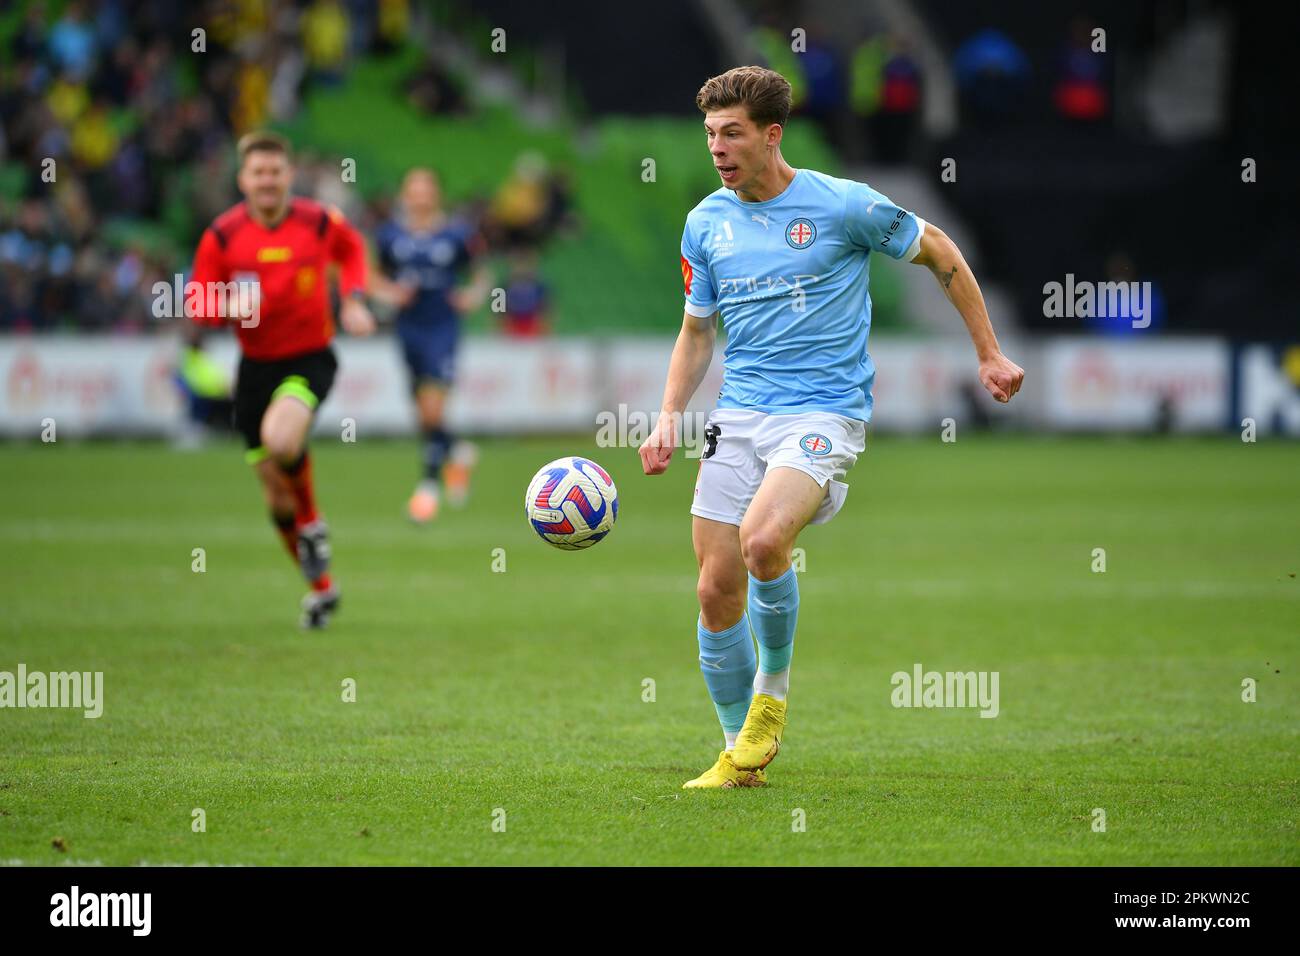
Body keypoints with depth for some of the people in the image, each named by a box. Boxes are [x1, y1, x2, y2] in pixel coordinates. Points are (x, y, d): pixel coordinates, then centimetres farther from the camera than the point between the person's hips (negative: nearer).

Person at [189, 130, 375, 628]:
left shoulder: (320, 223, -7)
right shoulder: (223, 234, -7)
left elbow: (351, 250, 16)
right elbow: (196, 302, 0)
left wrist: (353, 299, 2)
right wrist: (229, 306, -21)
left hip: (311, 358, -3)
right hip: (256, 365, 3)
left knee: (280, 438, -34)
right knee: (275, 488, 6)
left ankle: (312, 524, -4)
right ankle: (321, 586, 27)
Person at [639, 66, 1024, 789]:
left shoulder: (843, 205, -6)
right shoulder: (706, 223, 8)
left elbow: (938, 251, 8)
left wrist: (990, 355, 9)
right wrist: (669, 419, 7)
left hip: (824, 412, -5)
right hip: (739, 415, 5)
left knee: (762, 540, -30)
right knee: (718, 588, -2)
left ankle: (773, 689, -4)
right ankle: (742, 755, 14)